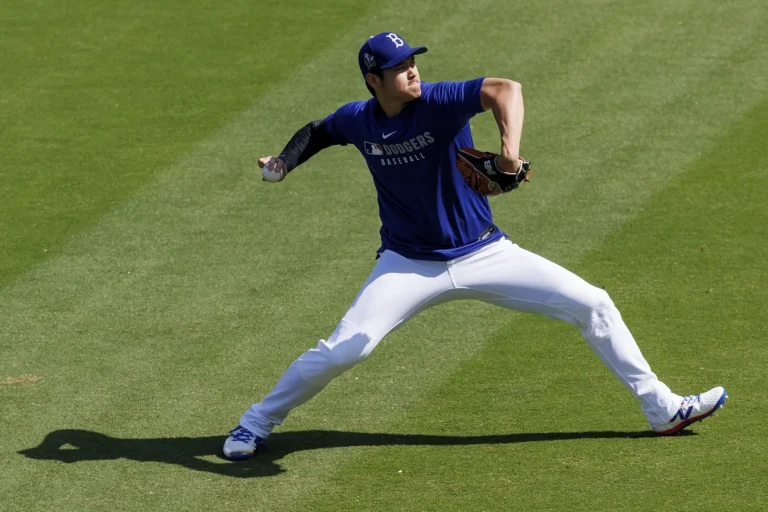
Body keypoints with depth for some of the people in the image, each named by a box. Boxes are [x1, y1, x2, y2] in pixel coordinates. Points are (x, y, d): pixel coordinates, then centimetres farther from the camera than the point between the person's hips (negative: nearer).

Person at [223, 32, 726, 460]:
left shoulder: (439, 102, -19)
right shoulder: (358, 120, -8)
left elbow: (504, 89, -38)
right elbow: (319, 131, 16)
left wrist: (510, 144, -56)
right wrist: (284, 161, -2)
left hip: (484, 253, 0)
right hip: (409, 264, 0)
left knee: (593, 305, -5)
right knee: (342, 350, -16)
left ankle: (662, 408, 9)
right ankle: (257, 423, 7)